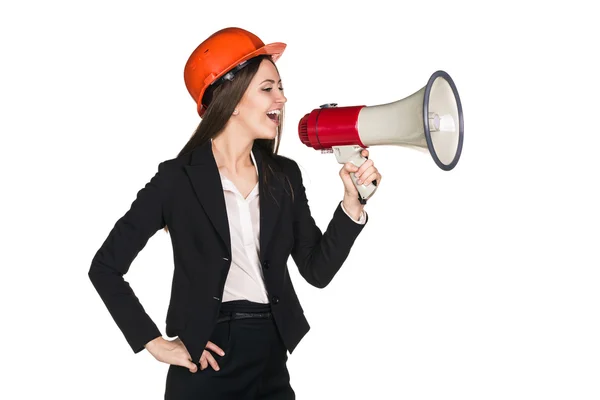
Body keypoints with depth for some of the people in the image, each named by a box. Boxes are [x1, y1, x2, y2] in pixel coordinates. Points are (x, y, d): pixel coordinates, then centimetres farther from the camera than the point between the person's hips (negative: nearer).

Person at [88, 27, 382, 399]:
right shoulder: (178, 178, -9)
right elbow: (105, 268, -5)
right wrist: (156, 344, -8)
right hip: (205, 367, -4)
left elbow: (317, 270, 3)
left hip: (274, 365, 4)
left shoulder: (285, 175, 3)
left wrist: (352, 201, -9)